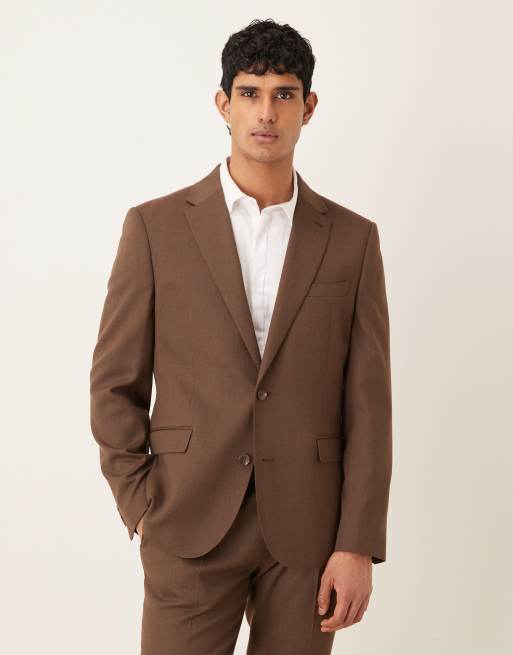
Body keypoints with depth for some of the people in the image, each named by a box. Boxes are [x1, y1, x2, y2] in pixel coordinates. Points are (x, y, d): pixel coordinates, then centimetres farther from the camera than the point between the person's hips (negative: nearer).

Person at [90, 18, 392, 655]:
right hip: (191, 526, -1)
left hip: (307, 531, 1)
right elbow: (114, 382, 3)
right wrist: (141, 507, -4)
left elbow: (368, 405, 1)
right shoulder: (156, 226, 0)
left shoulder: (352, 240, 3)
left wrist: (358, 546, -4)